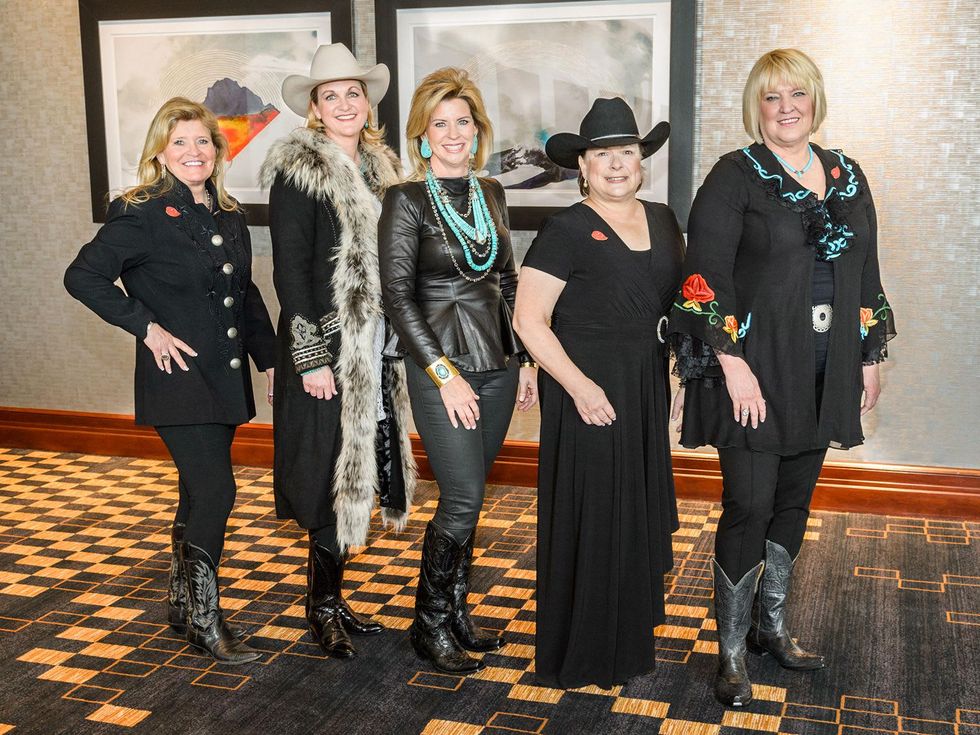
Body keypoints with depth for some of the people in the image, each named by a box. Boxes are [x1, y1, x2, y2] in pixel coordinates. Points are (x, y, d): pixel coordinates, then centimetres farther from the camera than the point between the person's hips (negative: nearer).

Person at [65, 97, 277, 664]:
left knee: (200, 493, 14)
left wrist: (270, 358, 14)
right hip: (178, 378, -7)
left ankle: (182, 606, 29)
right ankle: (204, 621, 3)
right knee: (216, 491, -11)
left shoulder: (230, 217, 11)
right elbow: (83, 277, -14)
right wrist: (147, 326, -16)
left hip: (226, 379, 7)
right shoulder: (142, 214, -10)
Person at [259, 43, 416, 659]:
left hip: (376, 349, 7)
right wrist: (311, 357, -17)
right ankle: (325, 606, 14)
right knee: (334, 476, -1)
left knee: (358, 472, 11)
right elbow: (290, 269, -13)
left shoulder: (381, 169, 13)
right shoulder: (299, 173, -8)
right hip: (327, 349, -7)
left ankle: (330, 596, 23)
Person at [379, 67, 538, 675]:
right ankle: (430, 625, 11)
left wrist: (525, 359, 13)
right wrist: (444, 374, -15)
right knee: (463, 499, -7)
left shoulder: (491, 193, 11)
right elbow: (397, 295, -11)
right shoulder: (408, 200, -7)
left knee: (466, 497, 12)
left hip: (497, 362, 6)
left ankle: (457, 613, 26)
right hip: (442, 365, -5)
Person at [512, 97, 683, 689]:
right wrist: (579, 386, -20)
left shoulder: (662, 220, 9)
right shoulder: (567, 231, -10)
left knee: (639, 510, 15)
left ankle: (630, 632, 33)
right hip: (589, 389, -6)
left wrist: (675, 373, 7)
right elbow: (529, 319, -14)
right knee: (590, 516, 2)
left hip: (648, 389, 7)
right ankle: (584, 652, 18)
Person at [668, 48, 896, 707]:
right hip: (755, 370, -6)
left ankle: (773, 626, 31)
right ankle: (732, 654, 9)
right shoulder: (735, 176, -7)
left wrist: (870, 357, 14)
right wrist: (733, 364, -18)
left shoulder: (848, 177, 11)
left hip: (823, 373, 6)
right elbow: (706, 275, -13)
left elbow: (866, 271, 17)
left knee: (795, 501, 14)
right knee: (749, 507, -5)